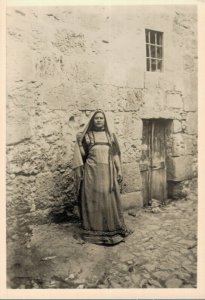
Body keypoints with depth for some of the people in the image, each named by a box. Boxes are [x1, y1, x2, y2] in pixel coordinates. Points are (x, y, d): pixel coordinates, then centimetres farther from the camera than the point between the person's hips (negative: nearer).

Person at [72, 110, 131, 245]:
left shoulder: (111, 135, 11)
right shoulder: (86, 136, 6)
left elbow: (116, 154, 9)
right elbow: (81, 154, 4)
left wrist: (119, 170, 3)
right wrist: (78, 171, -4)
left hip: (108, 172, 2)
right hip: (92, 172, -1)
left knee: (110, 200, 4)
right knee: (93, 200, 2)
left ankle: (112, 229, 17)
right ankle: (93, 230, 14)